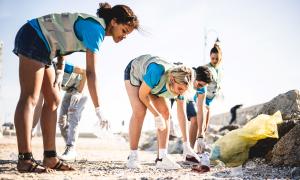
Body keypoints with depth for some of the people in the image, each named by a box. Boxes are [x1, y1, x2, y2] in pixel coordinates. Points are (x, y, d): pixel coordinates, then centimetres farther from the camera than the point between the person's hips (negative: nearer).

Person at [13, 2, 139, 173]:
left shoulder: (94, 26, 11)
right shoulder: (96, 28, -19)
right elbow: (91, 72, -25)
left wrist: (60, 70, 2)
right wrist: (99, 109, -24)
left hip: (44, 47, 10)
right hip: (32, 37, -10)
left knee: (53, 100, 2)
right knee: (30, 98, -16)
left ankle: (50, 158, 0)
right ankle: (25, 160, -19)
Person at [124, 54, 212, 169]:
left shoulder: (180, 83, -25)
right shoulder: (157, 72, -44)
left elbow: (181, 113, -16)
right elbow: (142, 95, -28)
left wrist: (186, 144, -15)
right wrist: (156, 115, -24)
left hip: (152, 82, 5)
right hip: (134, 72, -5)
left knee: (165, 112, -9)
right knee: (139, 111, -24)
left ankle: (162, 158, -8)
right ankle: (132, 157, -15)